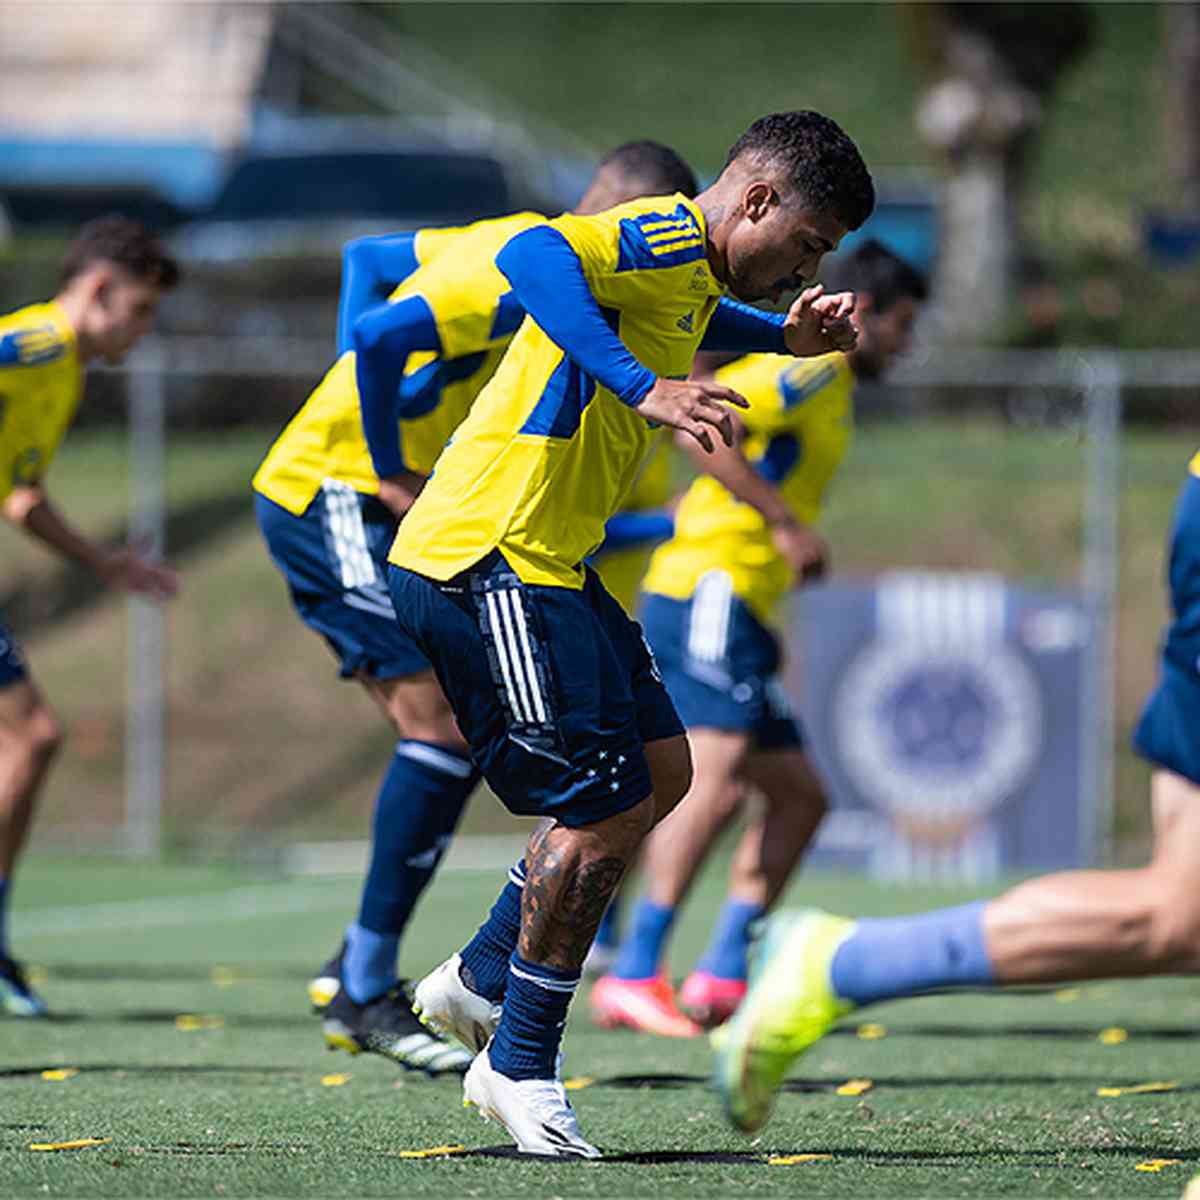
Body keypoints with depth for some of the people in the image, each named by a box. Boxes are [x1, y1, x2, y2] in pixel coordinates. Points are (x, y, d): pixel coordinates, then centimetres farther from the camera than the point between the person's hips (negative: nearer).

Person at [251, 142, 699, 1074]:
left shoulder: (509, 245, 13)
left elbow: (367, 258, 25)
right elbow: (384, 337, -29)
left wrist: (358, 412, 18)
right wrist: (391, 473, -18)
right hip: (334, 497, -10)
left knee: (449, 737, 7)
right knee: (446, 726, -13)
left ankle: (356, 973, 10)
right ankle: (366, 991, -8)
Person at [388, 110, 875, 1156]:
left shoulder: (690, 272, 16)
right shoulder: (666, 237, -15)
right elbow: (532, 256, -35)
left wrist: (784, 336, 23)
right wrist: (643, 388, -43)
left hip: (547, 563, 11)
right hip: (488, 561, -11)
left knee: (660, 770, 15)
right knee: (603, 811, -9)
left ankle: (483, 982, 23)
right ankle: (521, 1068, 4)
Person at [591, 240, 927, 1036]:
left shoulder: (827, 382, 23)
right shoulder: (815, 362, -7)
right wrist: (787, 525, -22)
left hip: (737, 612, 11)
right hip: (709, 590, -11)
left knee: (801, 797, 9)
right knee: (718, 773, -22)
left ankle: (723, 975, 4)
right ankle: (634, 976, -27)